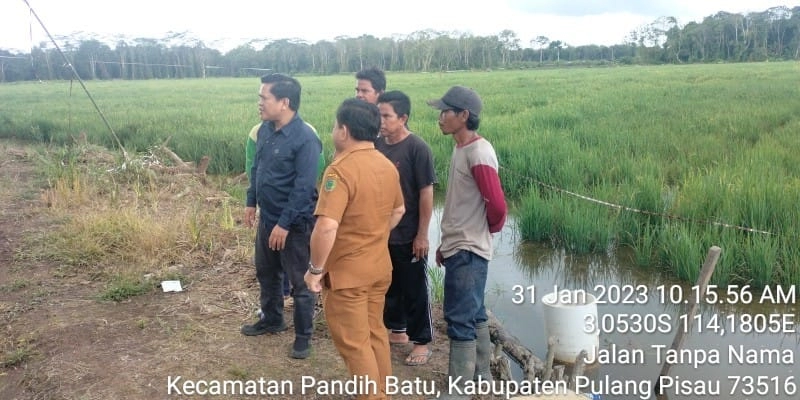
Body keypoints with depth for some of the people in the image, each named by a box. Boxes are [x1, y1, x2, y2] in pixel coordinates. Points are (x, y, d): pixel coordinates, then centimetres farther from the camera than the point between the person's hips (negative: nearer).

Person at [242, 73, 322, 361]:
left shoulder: (305, 138, -23)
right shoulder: (265, 129, 2)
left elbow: (304, 187, -24)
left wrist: (285, 223, -23)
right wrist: (251, 202, 16)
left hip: (294, 223, -8)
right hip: (268, 218, 8)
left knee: (299, 281, 5)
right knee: (265, 272, 23)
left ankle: (303, 336, 21)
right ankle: (272, 319, 44)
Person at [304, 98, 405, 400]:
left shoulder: (341, 169, -23)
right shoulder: (388, 166, 3)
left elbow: (326, 227, -30)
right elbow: (398, 211, 17)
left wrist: (315, 269, -18)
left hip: (347, 273, -8)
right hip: (380, 267, 8)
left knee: (353, 343, 7)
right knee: (375, 332, 22)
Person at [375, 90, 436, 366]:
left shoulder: (417, 148, -16)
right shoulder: (377, 144, 2)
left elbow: (426, 193, -15)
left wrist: (422, 234, -15)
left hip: (408, 235, -6)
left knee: (415, 289, 6)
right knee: (389, 285, 19)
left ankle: (421, 343, 19)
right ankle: (397, 330, 37)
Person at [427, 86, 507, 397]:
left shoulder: (479, 153, -19)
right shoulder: (461, 149, 11)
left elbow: (497, 204, -21)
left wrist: (487, 229, -1)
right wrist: (446, 243, 17)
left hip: (468, 251, -10)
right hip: (458, 248, 10)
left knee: (460, 320, -3)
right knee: (474, 315, 18)